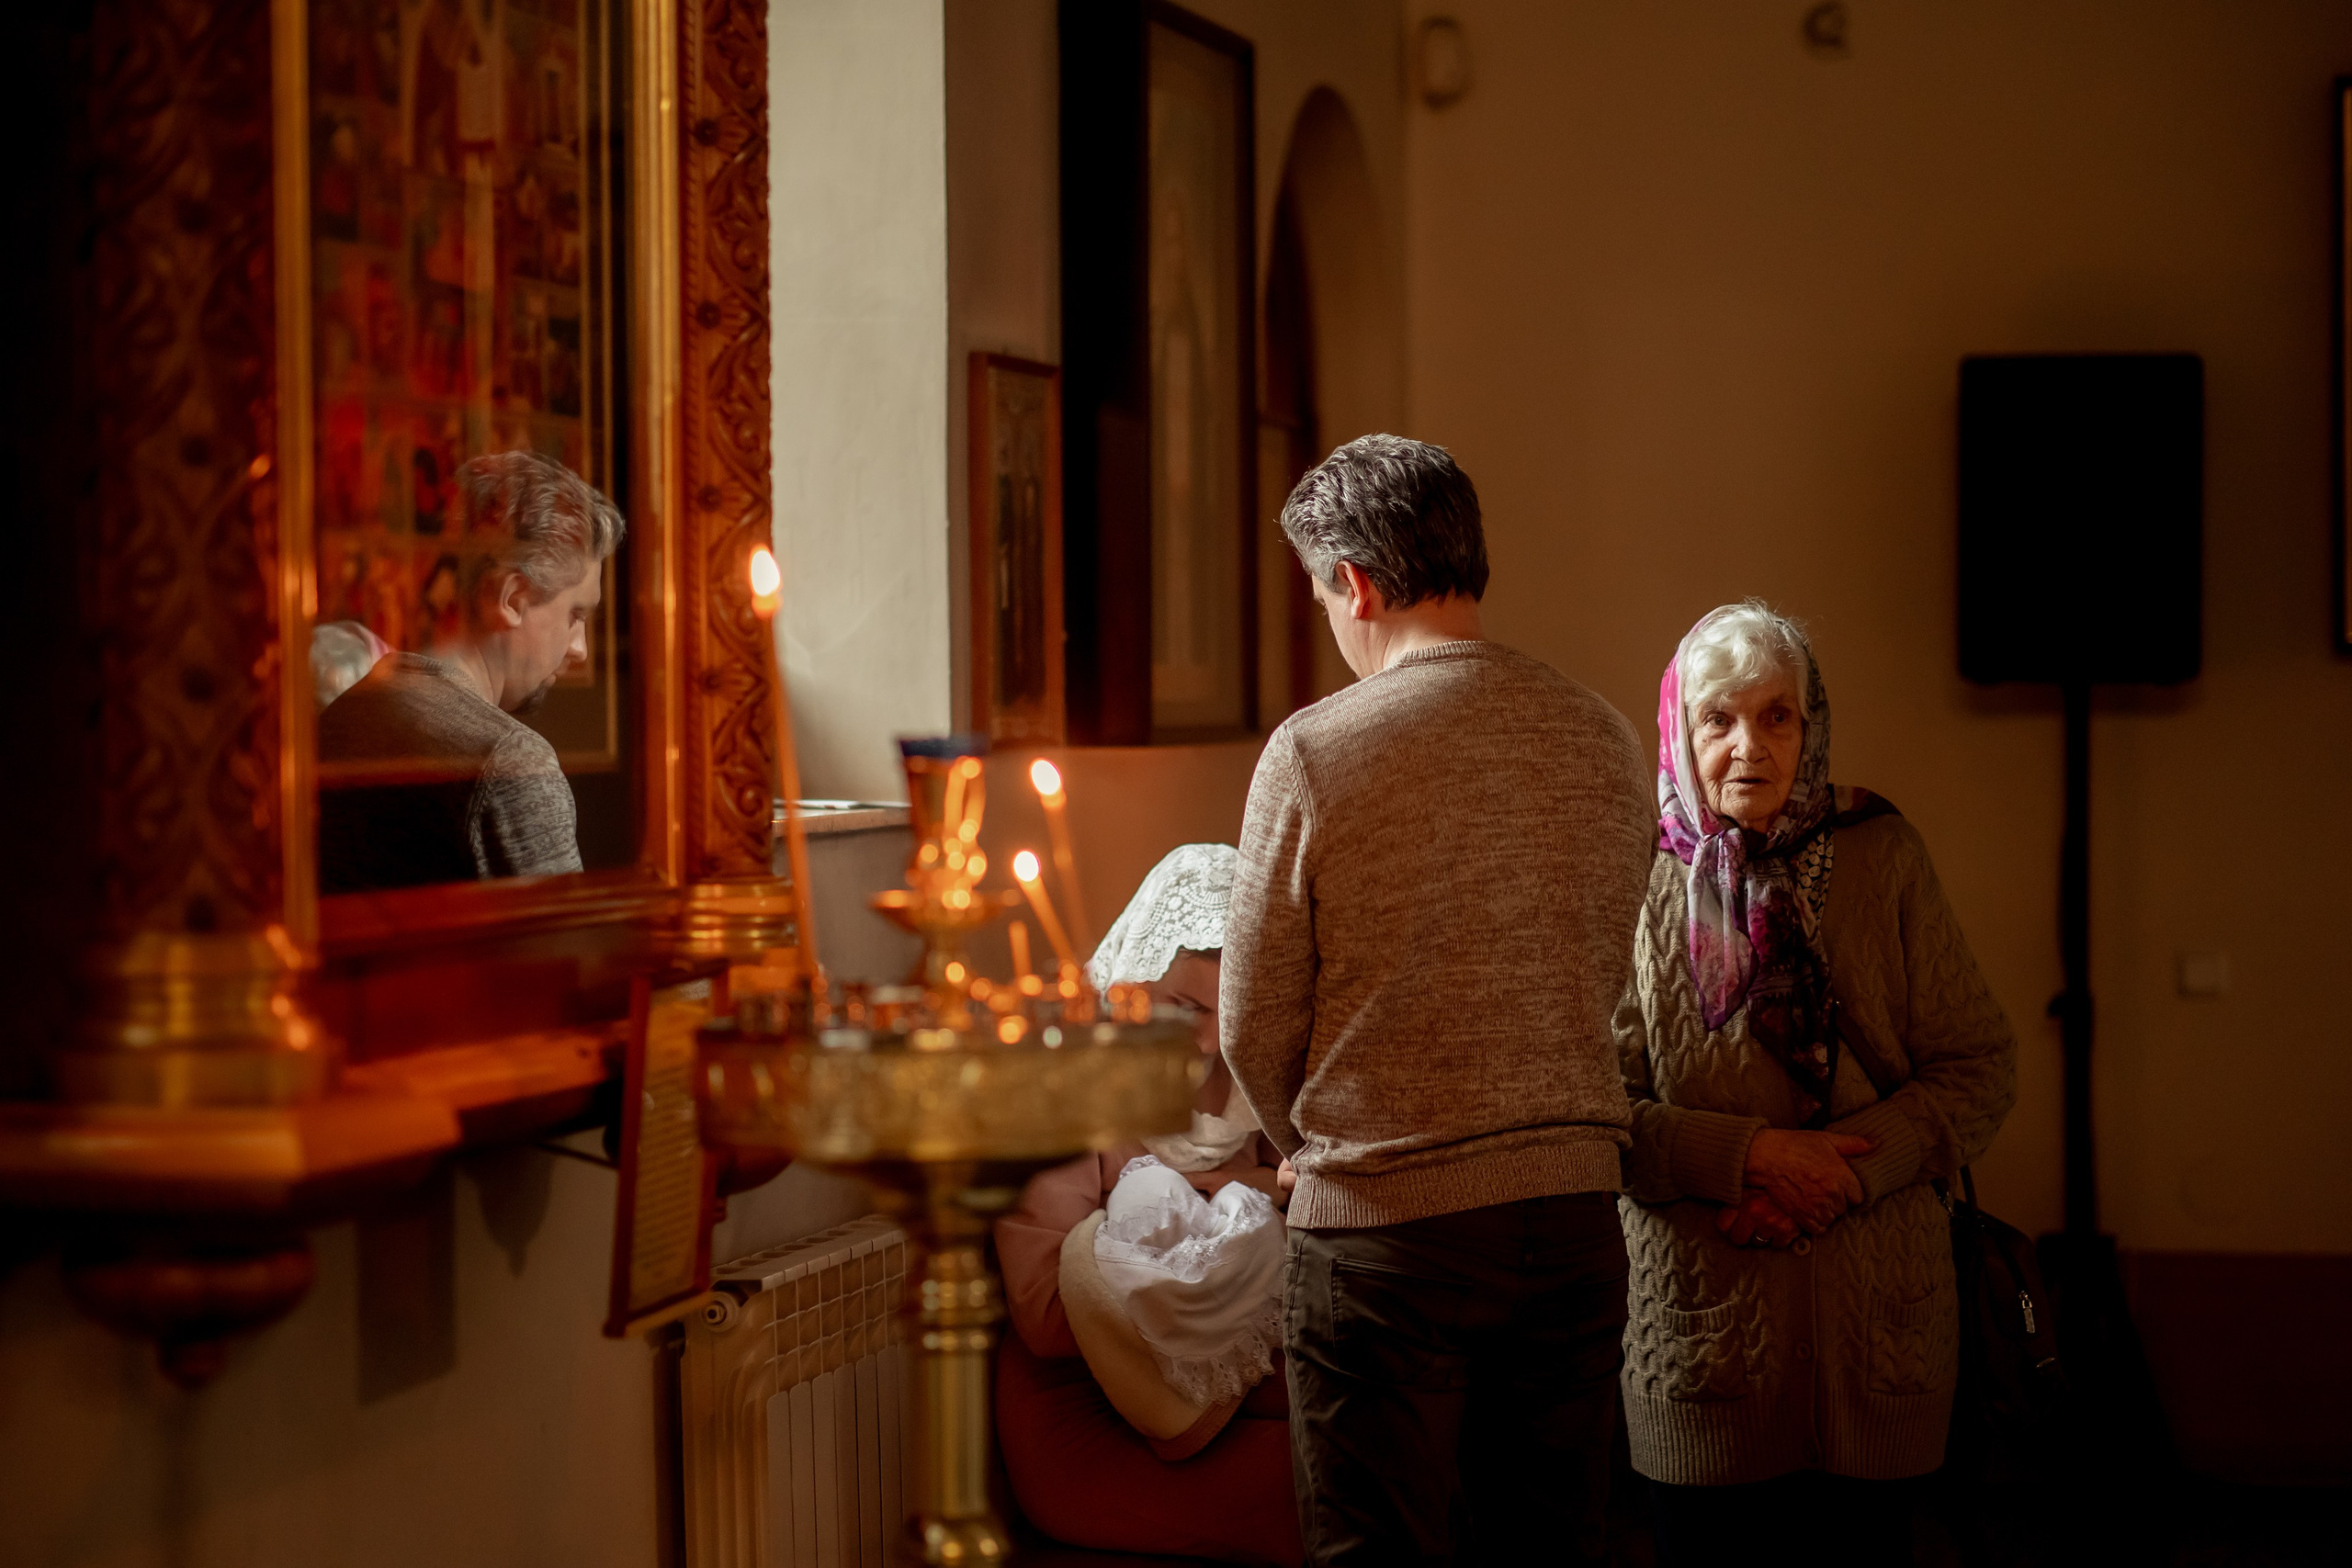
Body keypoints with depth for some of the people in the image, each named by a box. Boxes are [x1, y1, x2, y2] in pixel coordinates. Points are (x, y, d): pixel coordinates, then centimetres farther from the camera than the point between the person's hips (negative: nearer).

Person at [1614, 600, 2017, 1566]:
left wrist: (1851, 1168, -14)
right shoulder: (1642, 881, -2)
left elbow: (1978, 1067, 0)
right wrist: (1747, 1155, -17)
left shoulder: (1882, 860, 1)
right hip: (1701, 1315, -1)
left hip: (1875, 1315, 1)